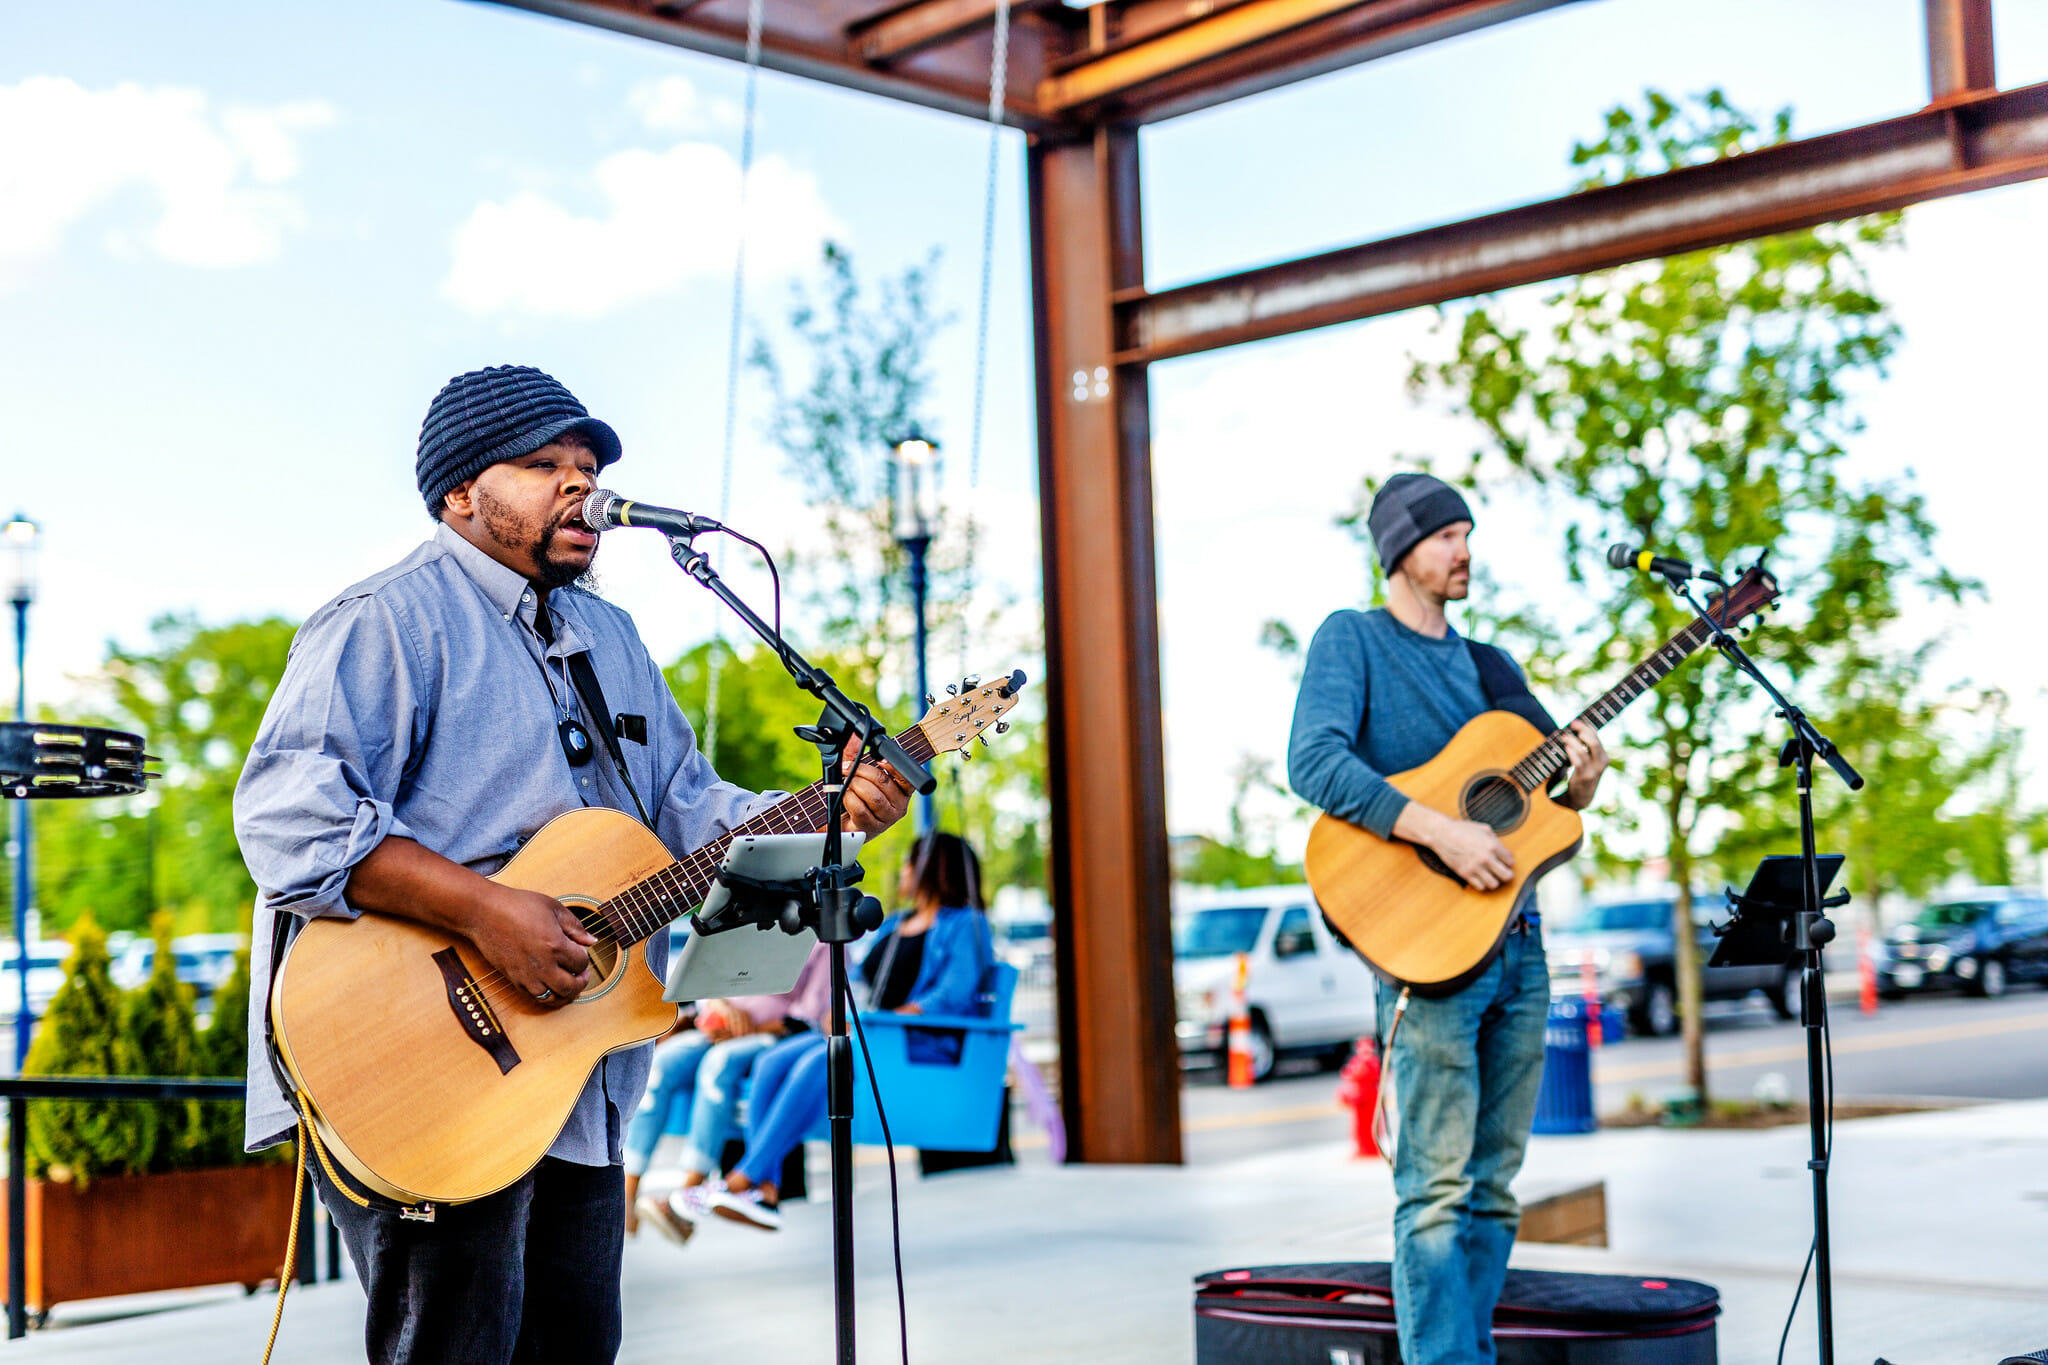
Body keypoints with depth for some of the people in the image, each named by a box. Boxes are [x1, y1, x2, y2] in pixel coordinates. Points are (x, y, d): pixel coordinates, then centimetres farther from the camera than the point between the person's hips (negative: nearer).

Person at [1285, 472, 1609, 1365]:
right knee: (1438, 1187, -8)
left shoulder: (1489, 665, 19)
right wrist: (1440, 831, -23)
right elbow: (1313, 763, -17)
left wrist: (1579, 788, -3)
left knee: (1494, 1184, 9)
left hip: (1517, 941, 7)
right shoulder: (1350, 639, 0)